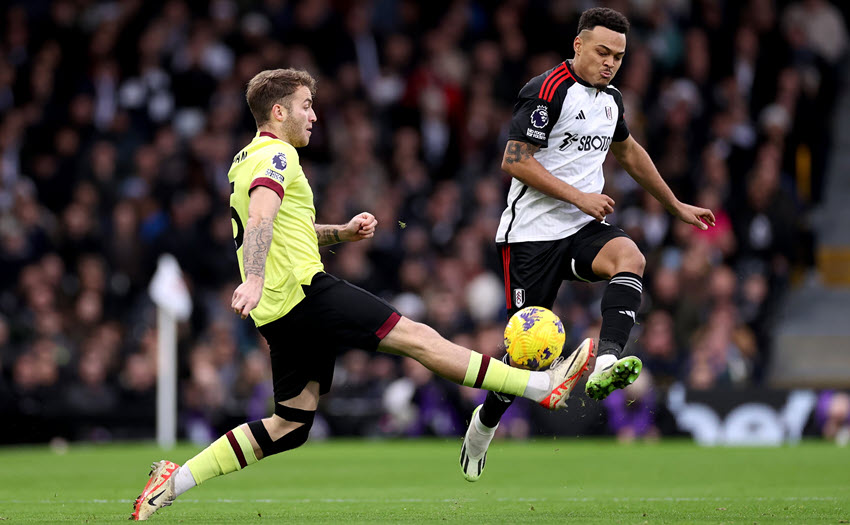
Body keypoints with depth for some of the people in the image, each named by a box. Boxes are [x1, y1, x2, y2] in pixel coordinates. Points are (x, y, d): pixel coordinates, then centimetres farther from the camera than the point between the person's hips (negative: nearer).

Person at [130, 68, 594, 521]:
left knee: (291, 425, 7)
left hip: (279, 313, 10)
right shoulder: (276, 155, -7)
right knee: (418, 338, -11)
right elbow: (260, 220, -26)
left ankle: (174, 481, 2)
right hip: (304, 291, -10)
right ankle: (545, 386, -13)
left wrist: (342, 232, 25)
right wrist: (254, 280, -40)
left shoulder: (247, 159, 24)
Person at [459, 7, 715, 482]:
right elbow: (515, 161, -17)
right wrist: (580, 196, -19)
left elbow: (630, 153, 31)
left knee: (630, 258, -28)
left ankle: (606, 364, -44)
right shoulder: (548, 90, -11)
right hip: (534, 232, -6)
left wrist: (677, 206, 36)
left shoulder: (610, 99, 13)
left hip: (585, 228, 6)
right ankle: (486, 422, 20)